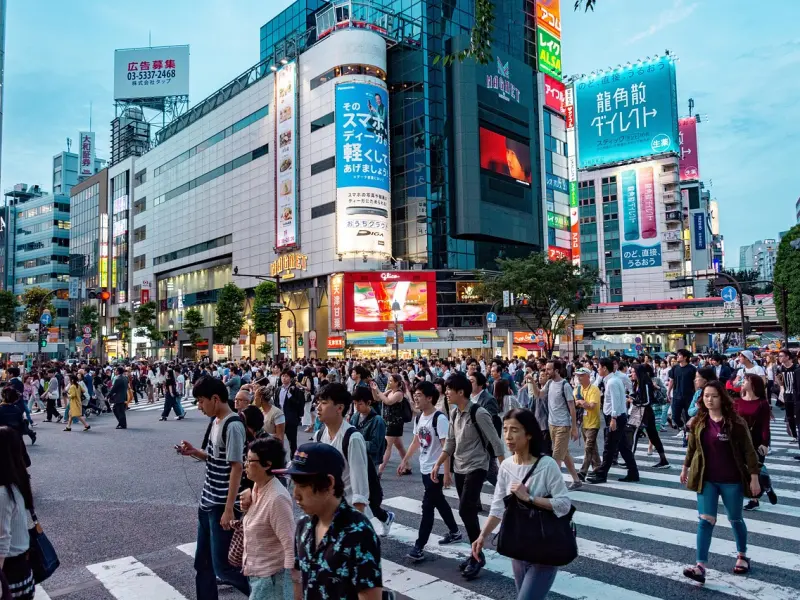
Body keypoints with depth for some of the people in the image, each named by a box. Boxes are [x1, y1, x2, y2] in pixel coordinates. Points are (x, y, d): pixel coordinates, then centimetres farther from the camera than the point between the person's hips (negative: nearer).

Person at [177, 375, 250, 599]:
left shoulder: (233, 426, -20)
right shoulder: (215, 421, 8)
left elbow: (236, 468, -20)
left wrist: (229, 509, -20)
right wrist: (194, 452, 1)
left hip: (222, 506, -9)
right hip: (207, 502, 9)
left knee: (221, 566, -1)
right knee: (202, 564, 16)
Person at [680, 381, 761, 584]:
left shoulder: (735, 422, -13)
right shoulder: (698, 422, -2)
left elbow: (748, 450, -10)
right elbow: (692, 447, 11)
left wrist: (754, 477, -12)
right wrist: (685, 468, 18)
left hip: (731, 480, -2)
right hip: (706, 479, 2)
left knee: (735, 519, 16)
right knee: (705, 520, -3)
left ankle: (742, 556, 41)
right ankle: (700, 567, -7)